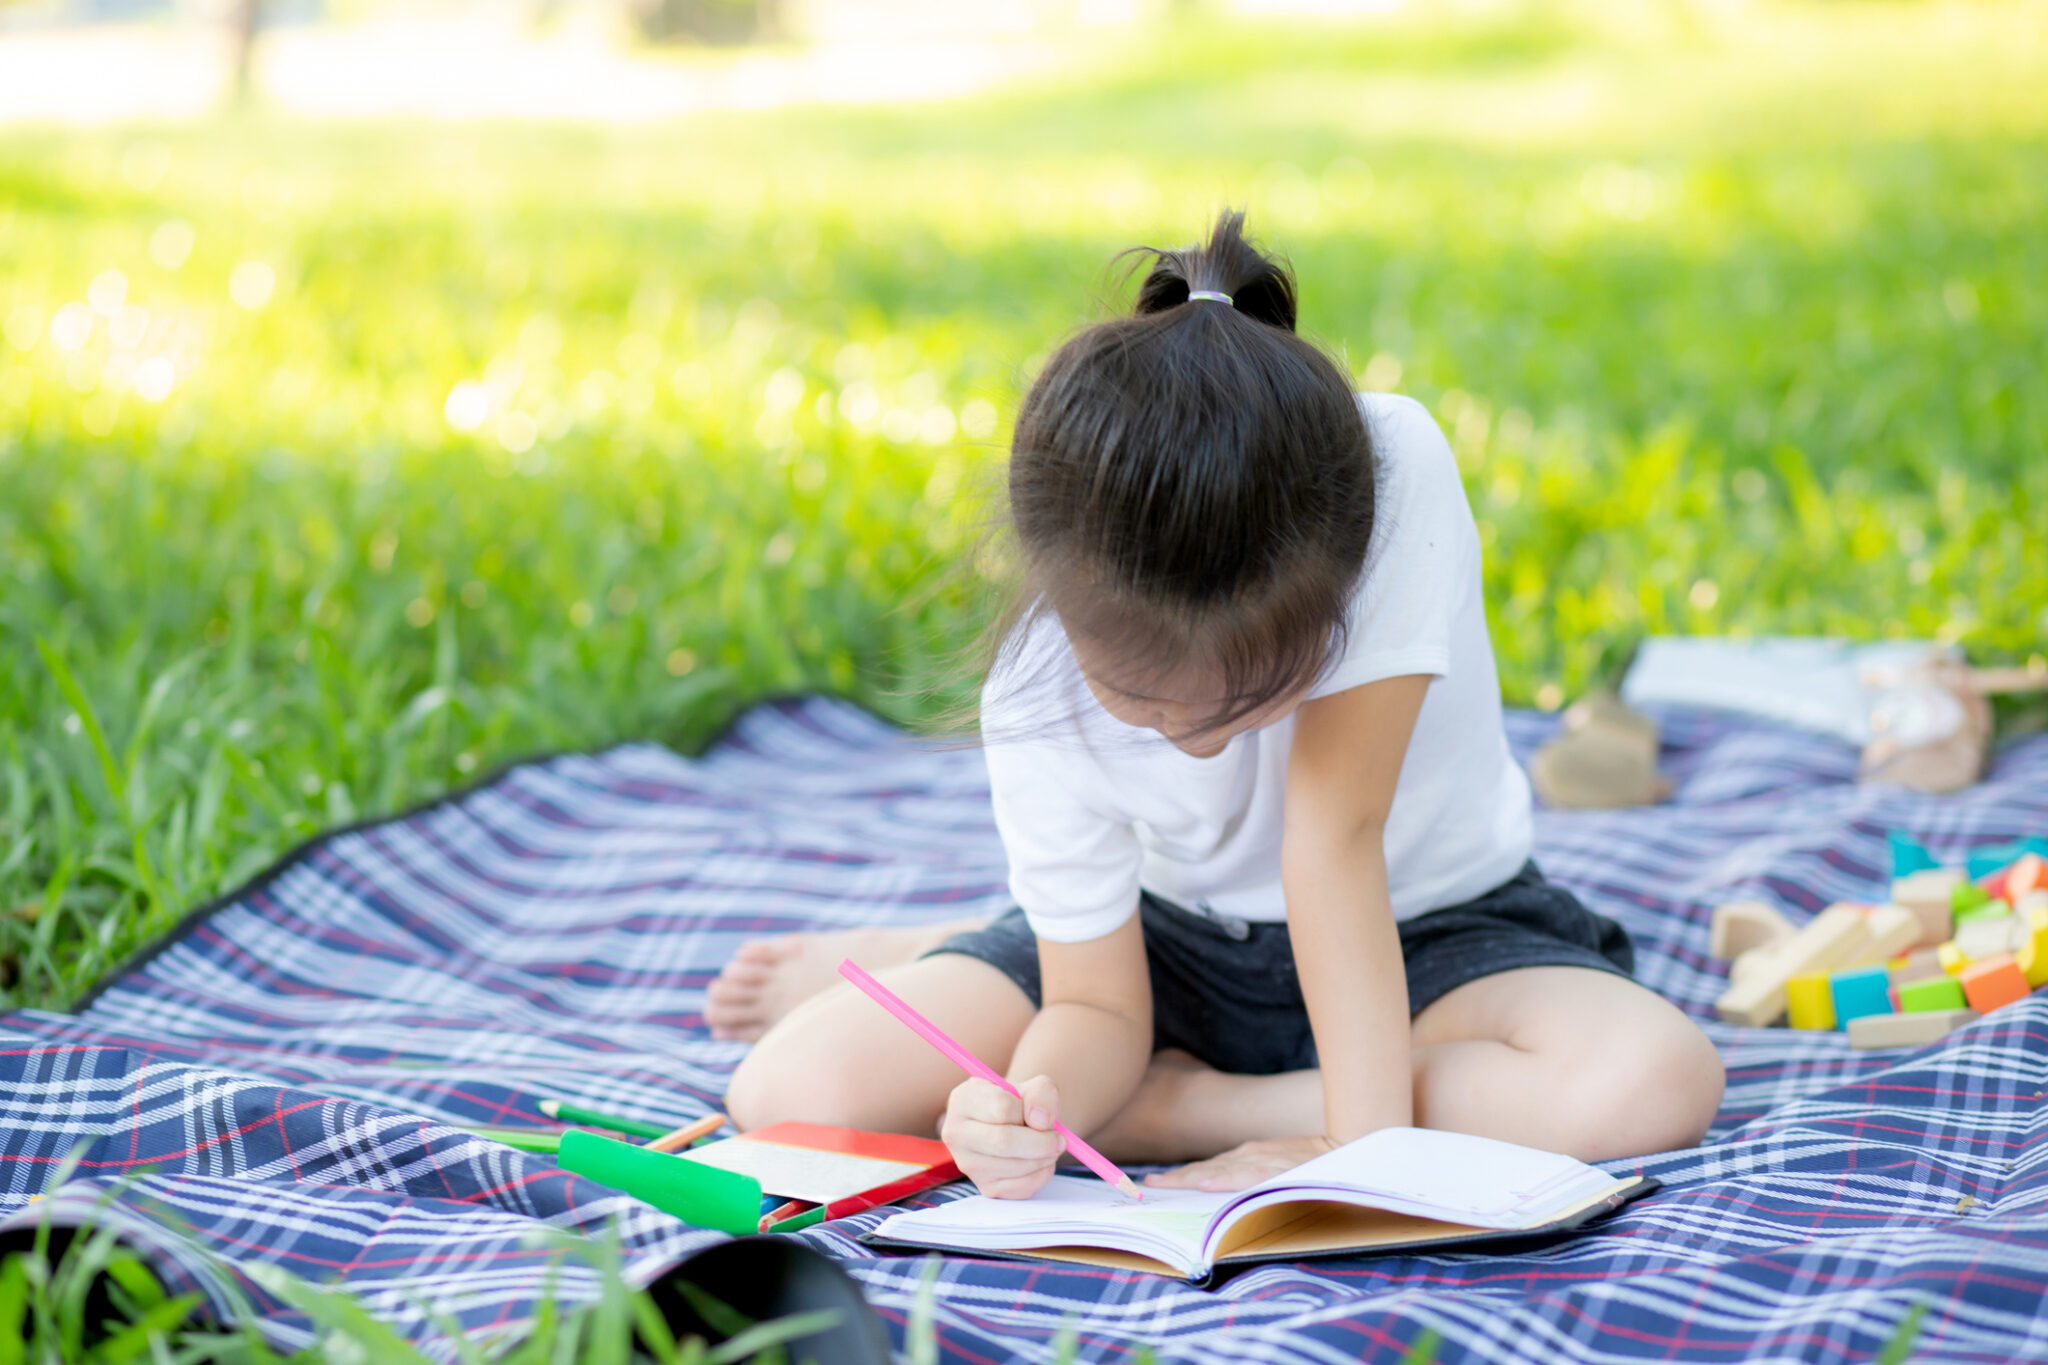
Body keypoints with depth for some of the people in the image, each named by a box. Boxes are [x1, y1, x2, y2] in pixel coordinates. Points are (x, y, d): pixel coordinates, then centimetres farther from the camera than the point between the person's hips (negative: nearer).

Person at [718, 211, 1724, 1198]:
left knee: (1659, 1082, -34)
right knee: (793, 1090, -19)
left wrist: (1368, 1134, -33)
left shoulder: (1398, 476, -32)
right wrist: (1039, 1096, -39)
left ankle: (1180, 1105, -17)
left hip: (1421, 928, 0)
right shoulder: (1036, 709, -25)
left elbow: (1335, 828, -32)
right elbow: (1101, 1011, -16)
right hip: (1177, 941, 1)